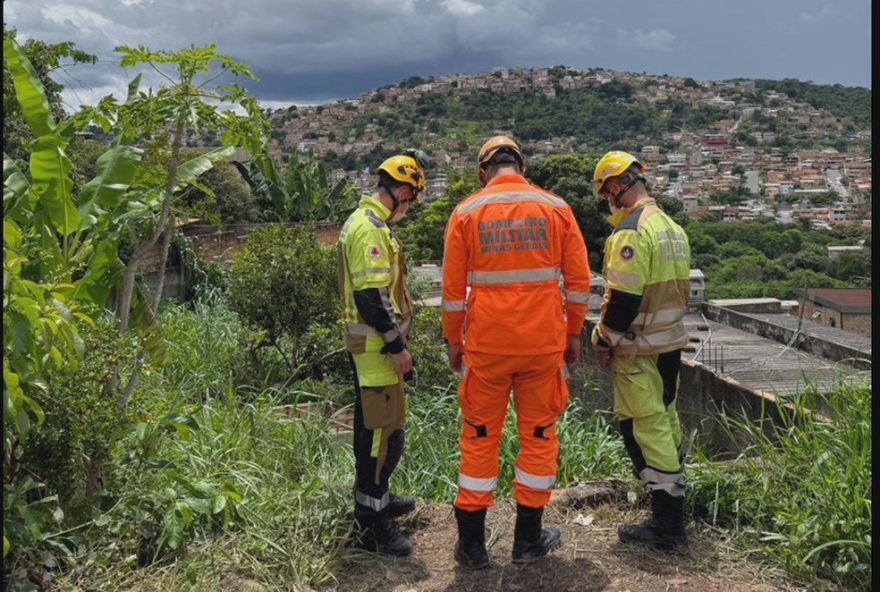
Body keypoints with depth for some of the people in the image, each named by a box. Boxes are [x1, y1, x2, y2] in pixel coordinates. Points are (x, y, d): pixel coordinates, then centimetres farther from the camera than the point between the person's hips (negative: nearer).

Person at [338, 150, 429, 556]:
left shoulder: (362, 221, 16)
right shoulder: (371, 228, -18)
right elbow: (371, 295, -25)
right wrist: (397, 345, -20)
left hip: (366, 342, 11)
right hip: (376, 344, -11)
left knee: (371, 423, 20)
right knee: (385, 430, -6)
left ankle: (374, 498, 34)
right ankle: (372, 521, 2)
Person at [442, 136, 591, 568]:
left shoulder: (466, 212, -1)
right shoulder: (555, 208, 2)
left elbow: (453, 288, 0)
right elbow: (579, 281, 2)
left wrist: (454, 341, 10)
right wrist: (573, 333, 13)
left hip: (486, 344, 0)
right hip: (544, 342, 1)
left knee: (479, 438, 11)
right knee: (539, 436, 13)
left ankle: (472, 544, 19)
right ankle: (528, 539, 24)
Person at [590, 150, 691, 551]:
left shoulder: (631, 231, -19)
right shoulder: (673, 228, 12)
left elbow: (623, 298, -23)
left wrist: (603, 340, -11)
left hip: (639, 350, -9)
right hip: (671, 342, 10)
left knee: (646, 429, -2)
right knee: (666, 421, 19)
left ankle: (667, 524, 4)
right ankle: (673, 502, 33)